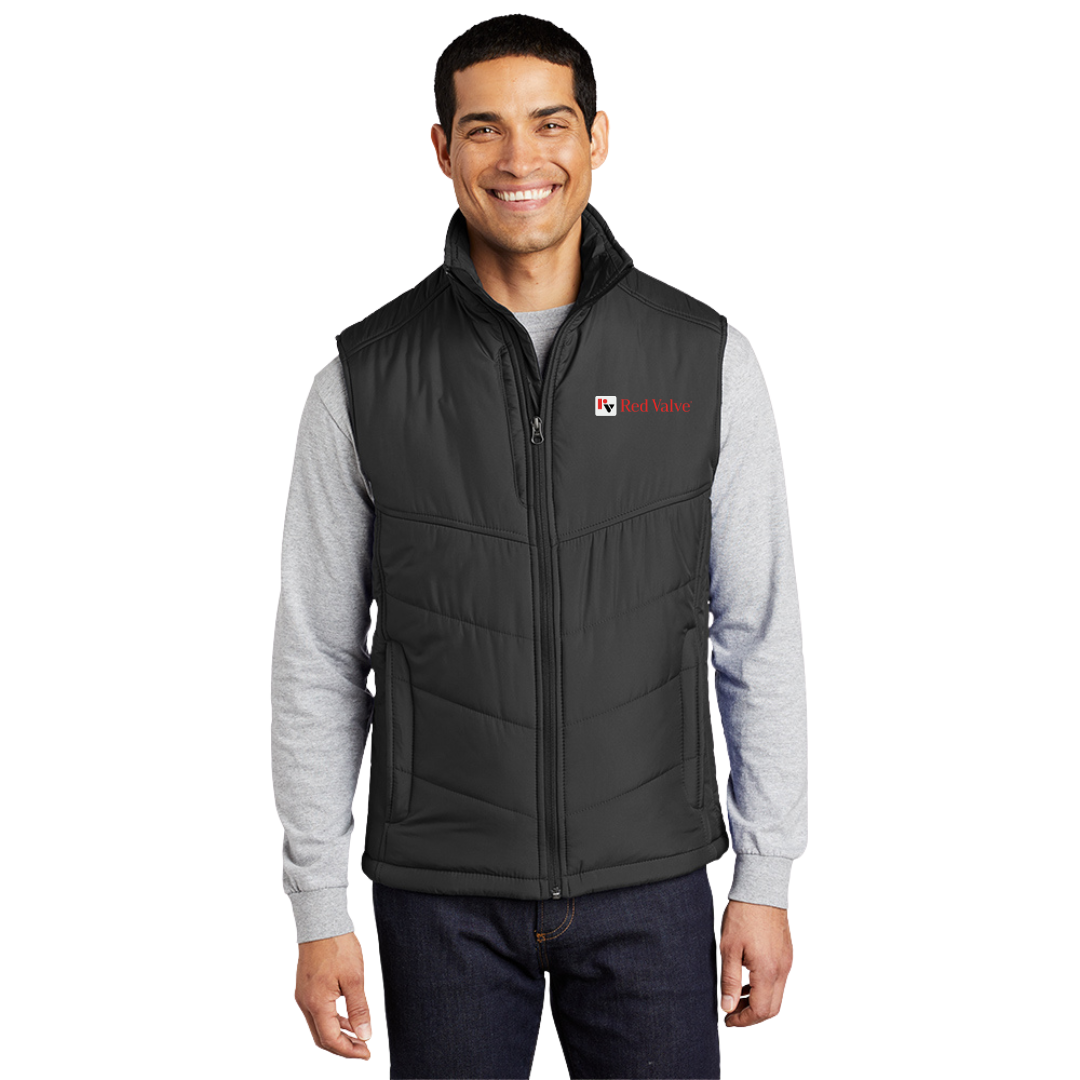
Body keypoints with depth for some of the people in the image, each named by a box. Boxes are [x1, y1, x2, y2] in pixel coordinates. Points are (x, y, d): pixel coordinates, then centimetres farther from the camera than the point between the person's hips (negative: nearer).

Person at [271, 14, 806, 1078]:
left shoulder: (708, 360, -2)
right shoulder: (362, 382, -3)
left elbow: (761, 638, 2)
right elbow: (316, 664, 1)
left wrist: (766, 878, 1)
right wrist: (319, 913, 0)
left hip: (651, 883, 1)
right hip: (442, 896, 0)